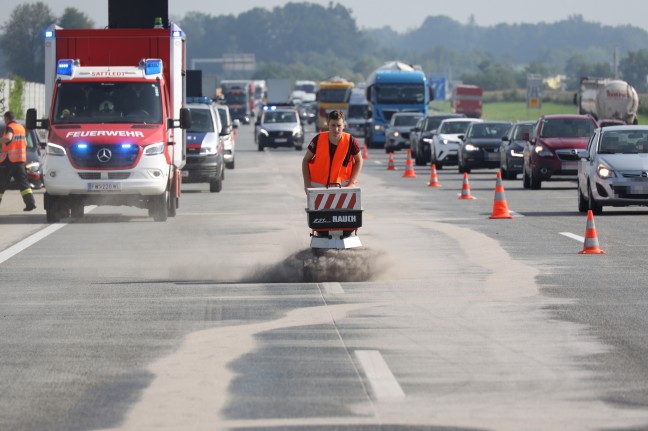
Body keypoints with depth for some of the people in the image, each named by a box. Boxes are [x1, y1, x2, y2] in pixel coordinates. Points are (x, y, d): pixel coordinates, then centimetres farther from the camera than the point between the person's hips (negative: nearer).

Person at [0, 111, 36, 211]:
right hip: (21, 159, 7)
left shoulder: (10, 127, -10)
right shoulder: (21, 128, 15)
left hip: (8, 160, -7)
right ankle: (30, 202, -9)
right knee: (23, 182, 4)